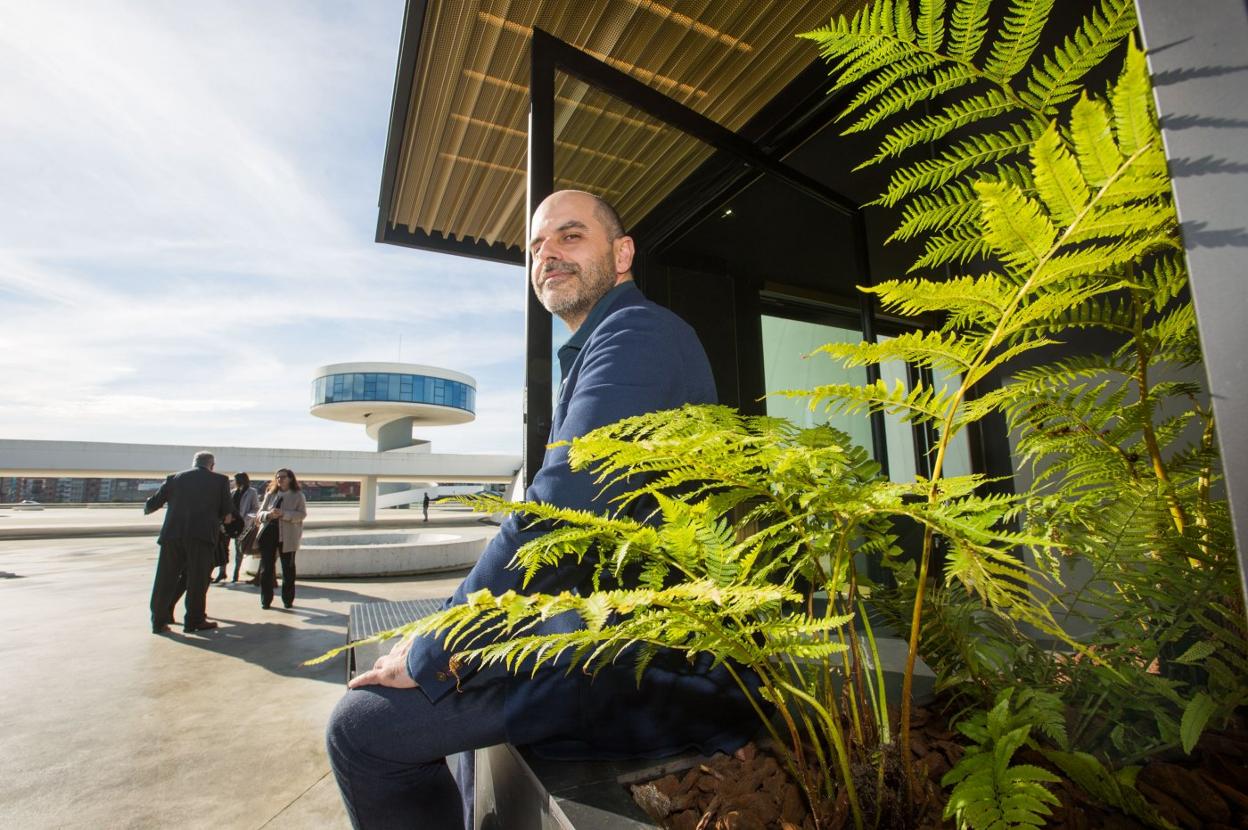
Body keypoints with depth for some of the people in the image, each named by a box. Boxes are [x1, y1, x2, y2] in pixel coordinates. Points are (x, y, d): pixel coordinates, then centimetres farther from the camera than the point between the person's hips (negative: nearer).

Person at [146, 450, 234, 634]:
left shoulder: (175, 478, 12)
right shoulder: (220, 480, 5)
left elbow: (153, 503, 17)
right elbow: (227, 513, 5)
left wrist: (147, 508, 40)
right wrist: (218, 518, 27)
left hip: (172, 534, 3)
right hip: (201, 536, -3)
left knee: (165, 579, 14)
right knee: (197, 579, 5)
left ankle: (159, 620, 20)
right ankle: (194, 620, 10)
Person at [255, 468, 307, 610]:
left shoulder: (298, 496, 1)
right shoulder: (270, 494, 13)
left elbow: (302, 514, -10)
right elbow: (259, 513, 10)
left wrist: (283, 514, -22)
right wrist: (268, 514, -13)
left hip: (287, 537, -3)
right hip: (268, 534, 3)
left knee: (288, 569, 4)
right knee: (266, 568, 3)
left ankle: (288, 599, 15)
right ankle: (266, 600, 12)